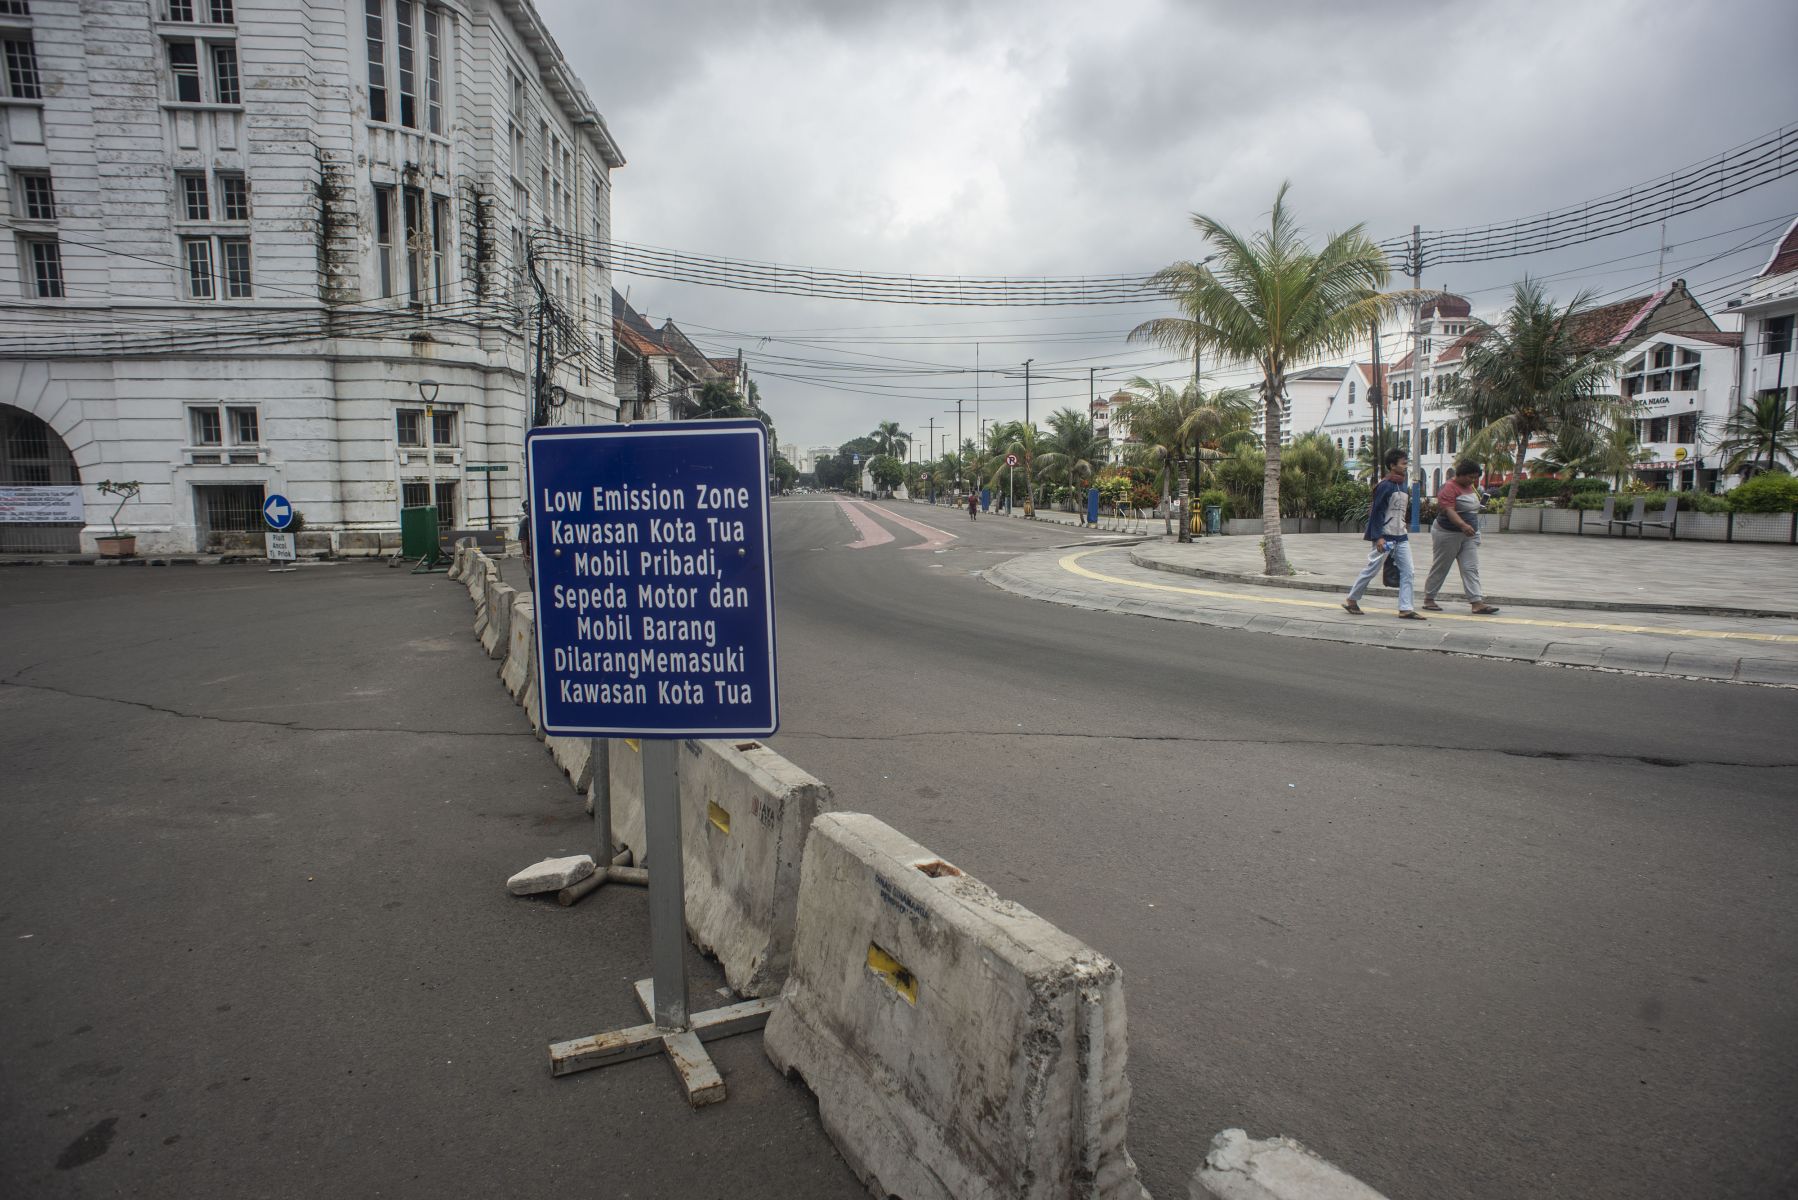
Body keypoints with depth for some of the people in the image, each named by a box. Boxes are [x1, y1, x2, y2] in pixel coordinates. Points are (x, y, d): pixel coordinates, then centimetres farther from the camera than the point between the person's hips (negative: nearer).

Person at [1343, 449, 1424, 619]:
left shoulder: (1404, 487, 14)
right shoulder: (1385, 486, -11)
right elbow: (1376, 512, -14)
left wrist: (1406, 530, 18)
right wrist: (1378, 537, -20)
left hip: (1401, 537, 8)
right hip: (1386, 537, -8)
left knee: (1408, 572, 1)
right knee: (1372, 569, -1)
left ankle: (1406, 608, 2)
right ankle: (1351, 600, 14)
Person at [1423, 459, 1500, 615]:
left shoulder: (1470, 487, 12)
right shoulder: (1449, 488, -17)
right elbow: (1449, 510, -30)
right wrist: (1463, 525, -44)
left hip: (1469, 534, 8)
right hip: (1448, 534, -8)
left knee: (1471, 568, -2)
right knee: (1440, 568, 3)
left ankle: (1477, 603, -9)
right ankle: (1428, 599, 16)